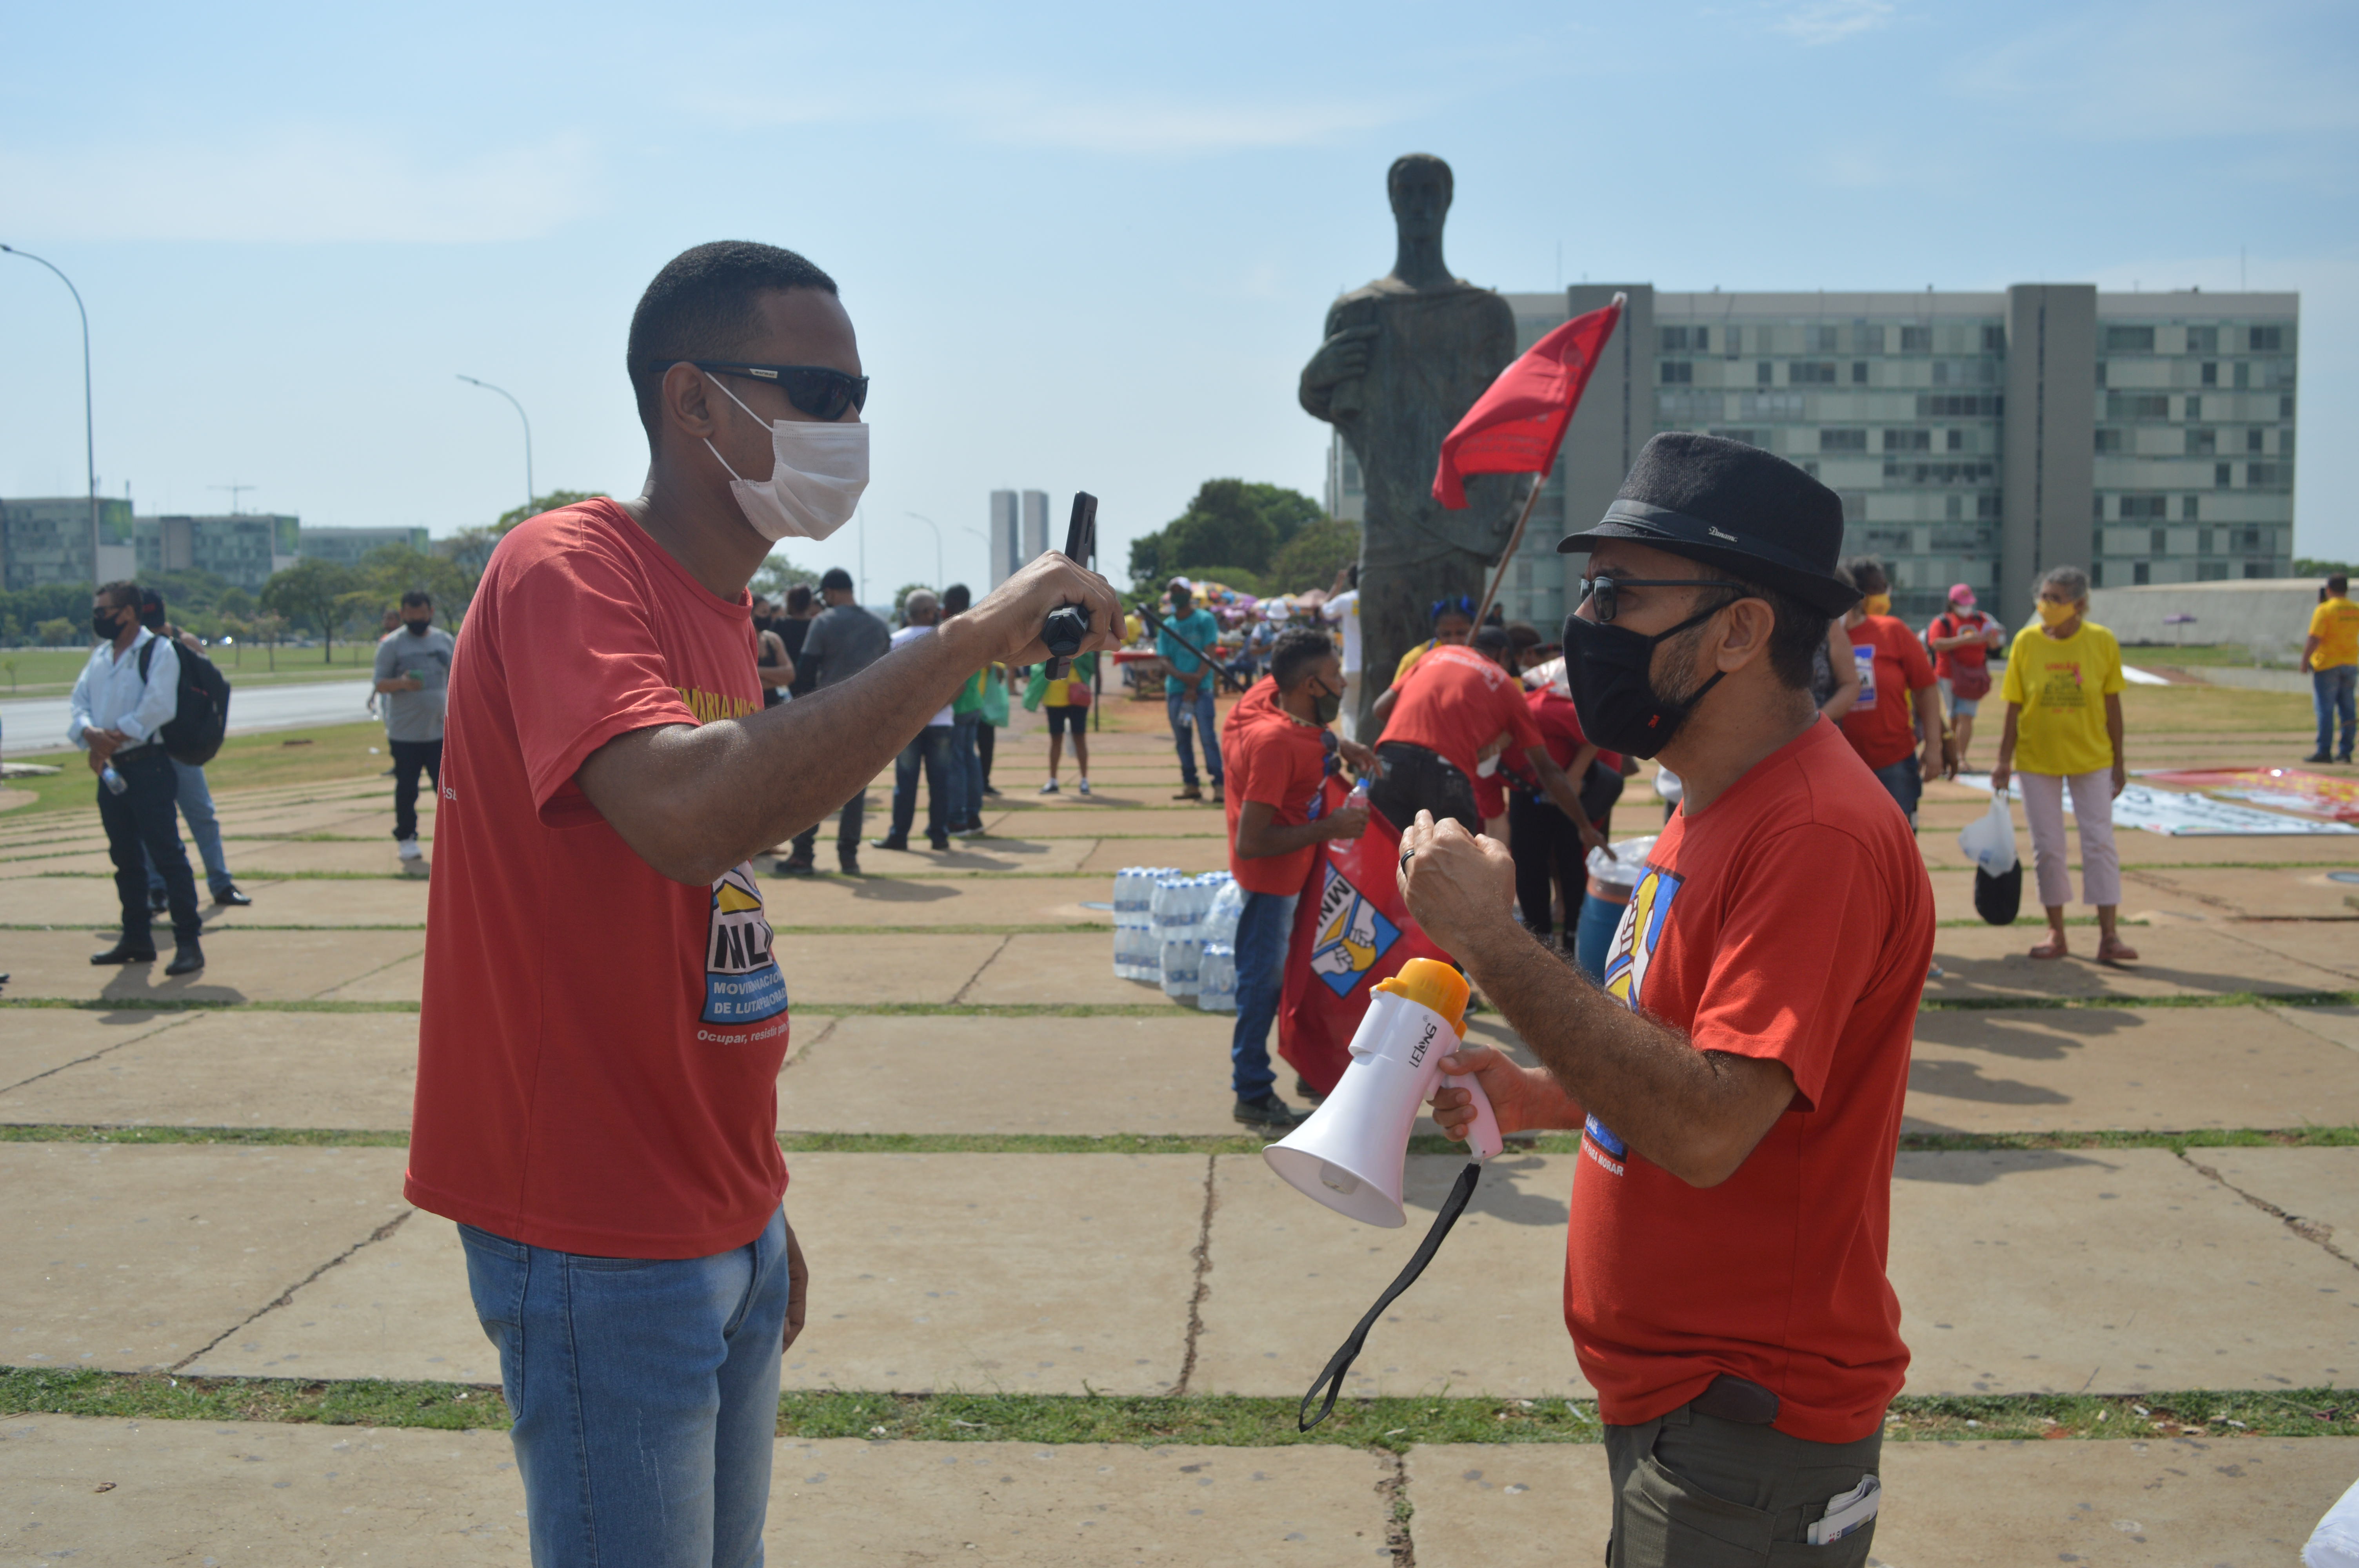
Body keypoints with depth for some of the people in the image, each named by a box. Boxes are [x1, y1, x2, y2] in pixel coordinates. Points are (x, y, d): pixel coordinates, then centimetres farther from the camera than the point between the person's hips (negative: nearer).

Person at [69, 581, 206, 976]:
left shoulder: (159, 651, -7)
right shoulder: (100, 656, 16)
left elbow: (157, 707, -18)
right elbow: (79, 703, 8)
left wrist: (111, 741, -17)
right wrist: (91, 734, -13)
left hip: (148, 768, -8)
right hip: (110, 770, 8)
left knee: (166, 854, -8)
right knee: (125, 857, 13)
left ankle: (188, 942, -7)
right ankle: (136, 939, 23)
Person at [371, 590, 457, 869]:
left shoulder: (446, 641, 11)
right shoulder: (392, 645, -1)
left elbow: (456, 681, 17)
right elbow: (380, 683, -4)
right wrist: (402, 684, -24)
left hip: (441, 731, 2)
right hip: (405, 733, -2)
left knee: (447, 786, 2)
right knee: (406, 787, 3)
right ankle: (406, 838, 13)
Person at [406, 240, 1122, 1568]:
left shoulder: (723, 609, 12)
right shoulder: (569, 571, -16)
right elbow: (683, 816, -36)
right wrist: (968, 643, -30)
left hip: (722, 1226, 8)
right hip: (605, 1246, -8)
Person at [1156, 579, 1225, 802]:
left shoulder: (1205, 620, 2)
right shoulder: (1166, 626, 14)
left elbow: (1210, 655, -4)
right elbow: (1164, 659, 7)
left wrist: (1194, 684, -12)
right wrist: (1182, 676, -13)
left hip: (1201, 688, -5)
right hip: (1175, 689, 5)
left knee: (1207, 736, -12)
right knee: (1181, 739, 6)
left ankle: (1219, 784, -13)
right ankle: (1190, 785, 12)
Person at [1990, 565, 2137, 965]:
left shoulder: (2102, 642, -6)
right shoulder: (2027, 642, -6)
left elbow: (2112, 704, 1)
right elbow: (2015, 707, -2)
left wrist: (2119, 760, 3)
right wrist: (2004, 761, -3)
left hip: (2091, 758, 0)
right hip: (2038, 760, 0)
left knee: (2100, 843, -1)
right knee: (2047, 846, 6)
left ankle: (2108, 936, 4)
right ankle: (2056, 933, 17)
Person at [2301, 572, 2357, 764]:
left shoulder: (2324, 610, -11)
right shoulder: (2356, 610, 5)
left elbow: (2313, 640, -18)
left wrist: (2305, 661, -7)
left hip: (2327, 664, -5)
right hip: (2350, 664, 6)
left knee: (2325, 709, -4)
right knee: (2348, 710, 7)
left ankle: (2323, 751, -6)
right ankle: (2346, 752, 7)